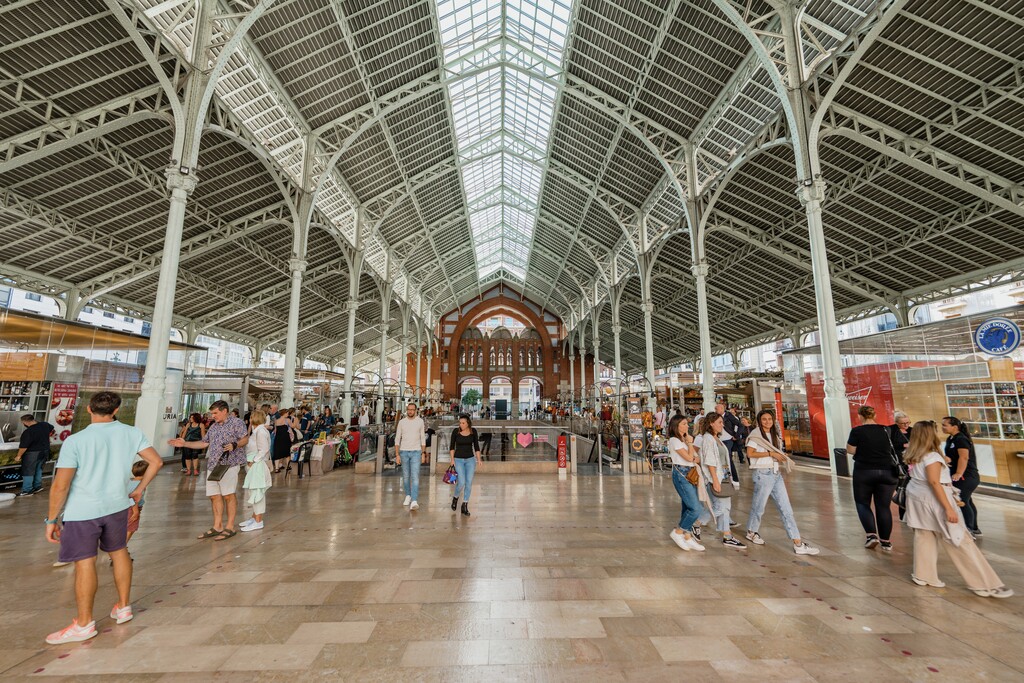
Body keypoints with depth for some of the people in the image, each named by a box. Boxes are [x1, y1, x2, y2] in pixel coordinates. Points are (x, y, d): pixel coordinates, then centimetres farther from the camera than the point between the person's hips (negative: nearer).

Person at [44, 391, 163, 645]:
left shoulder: (75, 441, -14)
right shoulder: (131, 433, -4)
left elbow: (60, 486, -13)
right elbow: (156, 461, -4)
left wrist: (51, 520, -2)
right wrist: (140, 489, 12)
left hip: (83, 510, -4)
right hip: (117, 505, 4)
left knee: (84, 563, 5)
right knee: (119, 552, 18)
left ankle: (84, 624, 18)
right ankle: (123, 607, 32)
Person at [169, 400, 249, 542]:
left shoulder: (236, 422, -3)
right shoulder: (213, 426, 21)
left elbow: (245, 438, -11)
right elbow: (204, 443, 25)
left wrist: (234, 445, -28)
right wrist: (185, 443, 20)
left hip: (228, 464, -8)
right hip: (212, 465, 8)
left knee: (228, 495, -4)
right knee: (214, 496, 9)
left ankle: (230, 527, 4)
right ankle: (217, 527, 19)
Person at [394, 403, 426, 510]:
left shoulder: (420, 421, 1)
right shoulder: (401, 422, 1)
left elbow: (423, 438, 6)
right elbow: (397, 439, 2)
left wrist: (423, 453, 3)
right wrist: (397, 455, -4)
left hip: (416, 452, -2)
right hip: (404, 452, 2)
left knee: (415, 477, -11)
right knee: (406, 476, 13)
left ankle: (414, 501, -15)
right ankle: (408, 495, 33)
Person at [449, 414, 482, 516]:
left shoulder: (473, 431, -4)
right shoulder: (455, 431, -8)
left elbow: (476, 446, 3)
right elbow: (452, 446, 1)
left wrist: (479, 459, -1)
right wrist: (452, 459, -5)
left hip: (470, 459, 2)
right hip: (458, 460, -2)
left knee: (469, 483, 0)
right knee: (461, 482, -11)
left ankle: (465, 506, 14)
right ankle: (455, 498, 20)